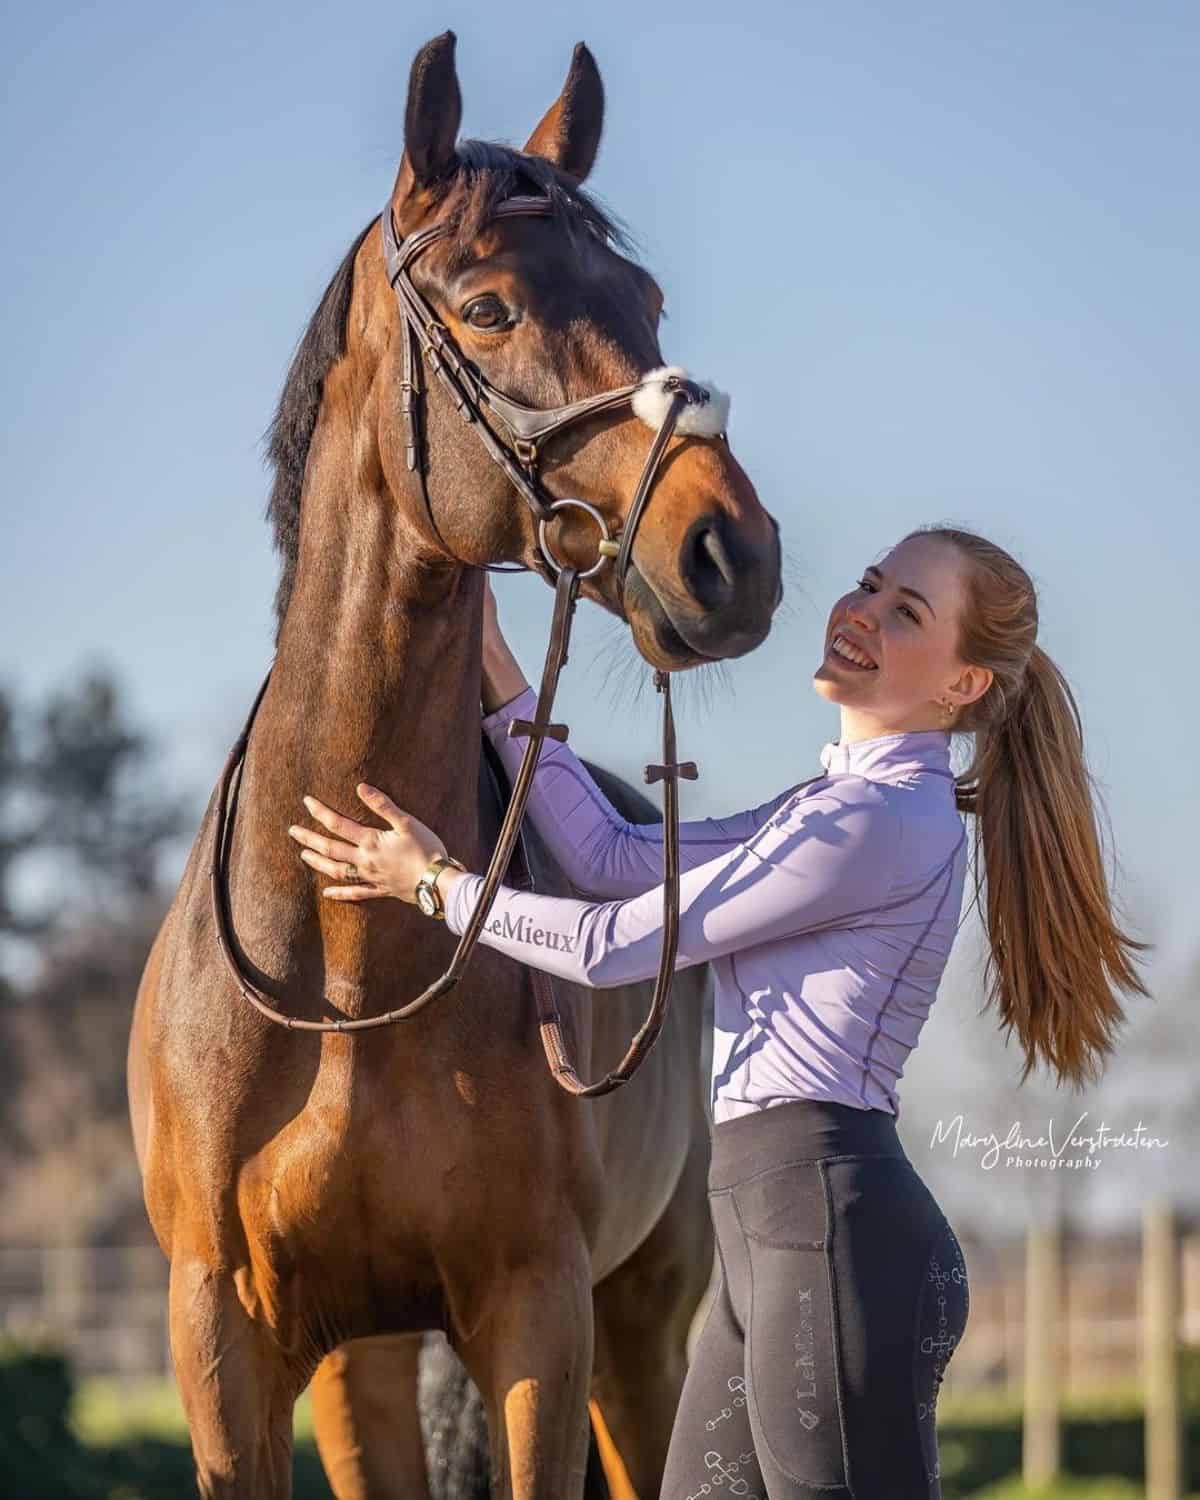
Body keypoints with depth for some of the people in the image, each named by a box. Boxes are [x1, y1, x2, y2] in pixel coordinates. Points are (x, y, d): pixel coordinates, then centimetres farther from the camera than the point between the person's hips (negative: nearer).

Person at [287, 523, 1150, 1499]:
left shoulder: (884, 821, -12)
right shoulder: (840, 801, 19)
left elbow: (616, 946, -8)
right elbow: (613, 857, 19)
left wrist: (436, 884, 5)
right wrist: (494, 668, 17)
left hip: (835, 1235, -10)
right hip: (772, 1240, 10)